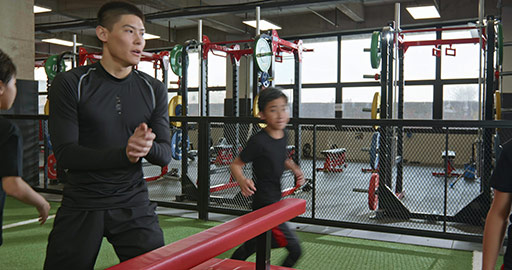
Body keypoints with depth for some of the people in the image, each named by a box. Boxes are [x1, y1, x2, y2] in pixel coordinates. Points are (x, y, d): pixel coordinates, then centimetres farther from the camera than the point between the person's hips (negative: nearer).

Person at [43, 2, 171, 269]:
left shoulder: (154, 90, 3)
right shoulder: (70, 84, -6)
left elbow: (165, 154, 2)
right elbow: (65, 153, -13)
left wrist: (147, 147, -22)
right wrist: (124, 154, -27)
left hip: (134, 206, 2)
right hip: (81, 206, -2)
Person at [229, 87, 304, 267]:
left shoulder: (283, 136, 3)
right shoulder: (259, 141, -21)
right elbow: (236, 164, -14)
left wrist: (296, 170, 4)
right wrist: (242, 180, -34)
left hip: (275, 198, 9)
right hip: (264, 202, -9)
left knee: (254, 244, 24)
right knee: (295, 249, -8)